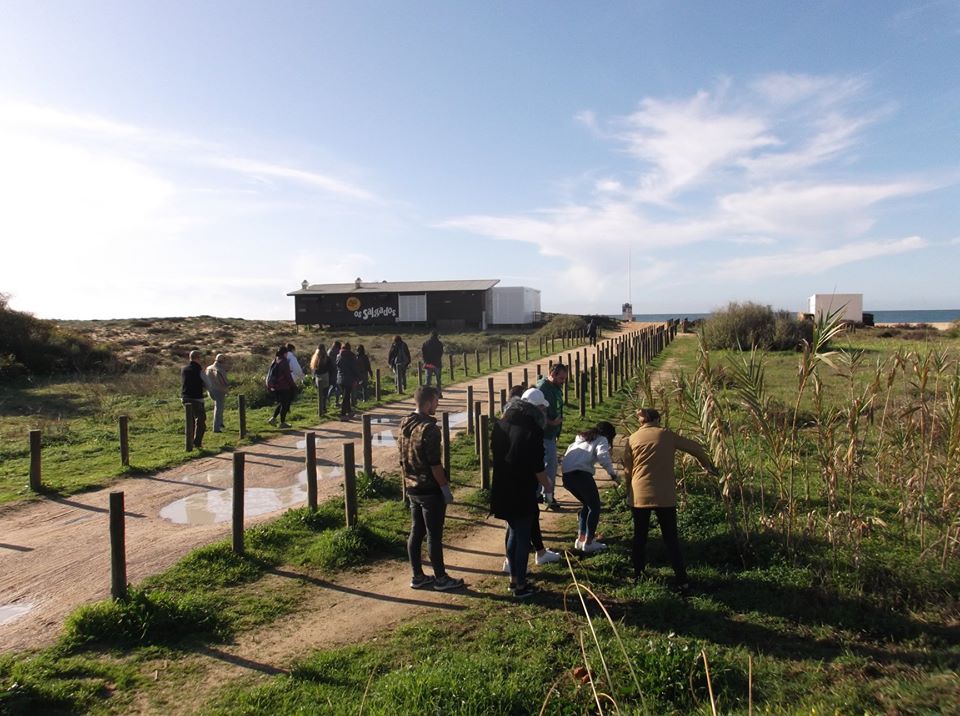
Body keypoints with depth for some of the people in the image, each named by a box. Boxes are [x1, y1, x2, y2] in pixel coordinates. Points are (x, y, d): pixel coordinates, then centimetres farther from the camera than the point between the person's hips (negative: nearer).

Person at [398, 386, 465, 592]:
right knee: (434, 536, 2)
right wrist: (446, 489, -12)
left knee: (415, 533, 14)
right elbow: (434, 464, -21)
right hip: (430, 490, -8)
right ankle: (441, 578, 14)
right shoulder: (429, 429, -21)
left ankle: (417, 576, 24)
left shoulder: (405, 425, 5)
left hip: (412, 488, 8)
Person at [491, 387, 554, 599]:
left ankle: (514, 578, 32)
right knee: (523, 538, 7)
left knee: (513, 532, 21)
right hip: (522, 494, -7)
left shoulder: (500, 424, 2)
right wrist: (547, 486, 0)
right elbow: (538, 469, -16)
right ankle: (520, 586, 16)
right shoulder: (533, 431, -19)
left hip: (501, 492, 7)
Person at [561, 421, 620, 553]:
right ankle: (588, 542, 9)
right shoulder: (601, 439, 9)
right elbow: (603, 456, -10)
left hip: (566, 474, 7)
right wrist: (613, 474, -3)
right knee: (595, 506, 9)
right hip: (580, 473, -7)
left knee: (587, 504, 24)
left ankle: (581, 538, 25)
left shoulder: (581, 437, 32)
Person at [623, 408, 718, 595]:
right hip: (665, 496, -1)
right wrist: (708, 465, 24)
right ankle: (682, 581, 0)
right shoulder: (667, 435, 2)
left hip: (640, 495, 1)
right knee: (671, 540, 6)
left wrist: (628, 493, 18)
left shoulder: (633, 438, 3)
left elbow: (627, 469, 5)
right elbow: (695, 448, 8)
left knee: (639, 536, 18)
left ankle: (638, 573, 28)